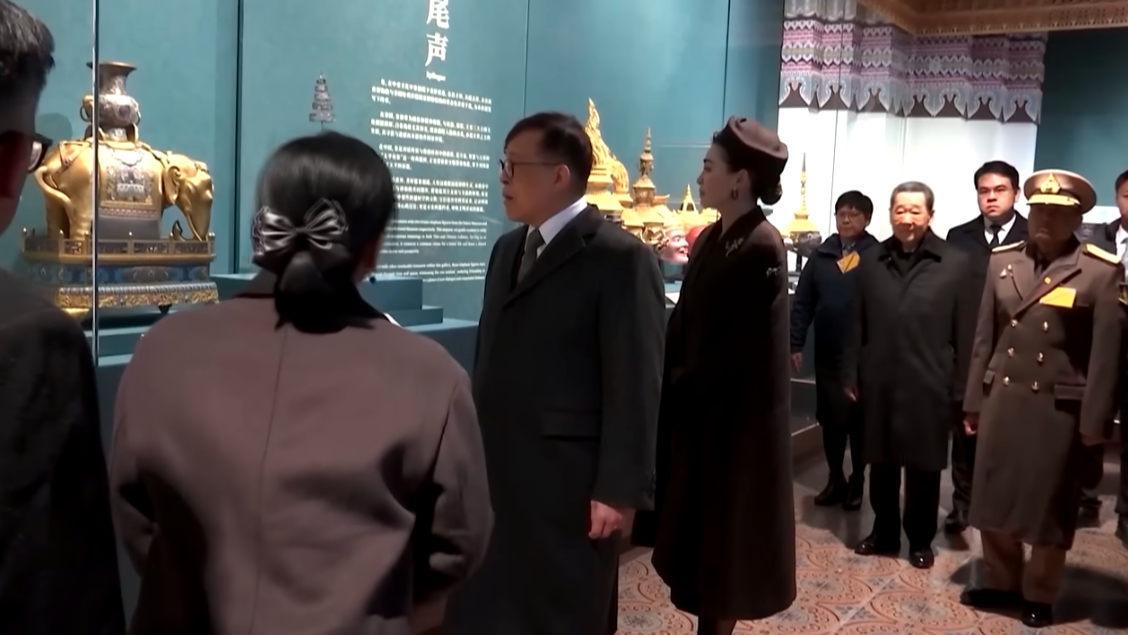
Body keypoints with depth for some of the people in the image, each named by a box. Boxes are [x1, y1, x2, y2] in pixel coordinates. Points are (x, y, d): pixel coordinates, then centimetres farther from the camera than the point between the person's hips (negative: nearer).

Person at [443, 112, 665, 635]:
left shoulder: (621, 258, -11)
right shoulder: (508, 249, 14)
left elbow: (635, 383, -15)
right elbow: (491, 357, 14)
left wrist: (620, 488, -16)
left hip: (568, 482, -7)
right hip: (496, 471, 7)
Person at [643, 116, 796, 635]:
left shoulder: (761, 249, -19)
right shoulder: (710, 239, 7)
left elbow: (737, 350, -20)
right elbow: (685, 324, 6)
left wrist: (677, 391, -10)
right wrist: (673, 386, -7)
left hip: (735, 417, -8)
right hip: (697, 410, 8)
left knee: (726, 535, 7)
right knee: (702, 531, 16)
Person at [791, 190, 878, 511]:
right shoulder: (821, 255, 3)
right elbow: (802, 303, 4)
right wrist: (795, 344, 0)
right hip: (828, 354, 3)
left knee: (860, 420, 10)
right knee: (830, 419, 12)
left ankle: (857, 482, 25)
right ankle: (835, 479, 26)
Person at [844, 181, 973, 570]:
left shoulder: (954, 263, -3)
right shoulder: (871, 262, 6)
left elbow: (964, 332, -4)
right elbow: (858, 326, 7)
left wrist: (961, 388, -5)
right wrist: (852, 375, 4)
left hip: (928, 385, -2)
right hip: (880, 383, 3)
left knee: (924, 467, 10)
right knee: (881, 464, 12)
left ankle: (921, 540, 25)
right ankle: (884, 533, 28)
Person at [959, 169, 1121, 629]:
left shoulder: (1102, 272, -8)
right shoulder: (1003, 261, 5)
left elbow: (1106, 354, -8)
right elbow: (985, 339, 7)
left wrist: (1094, 423, -10)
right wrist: (973, 402, 7)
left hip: (1059, 408, -4)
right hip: (1001, 400, 4)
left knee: (1050, 506, 10)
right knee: (995, 498, 12)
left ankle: (1039, 595, 27)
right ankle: (1002, 582, 30)